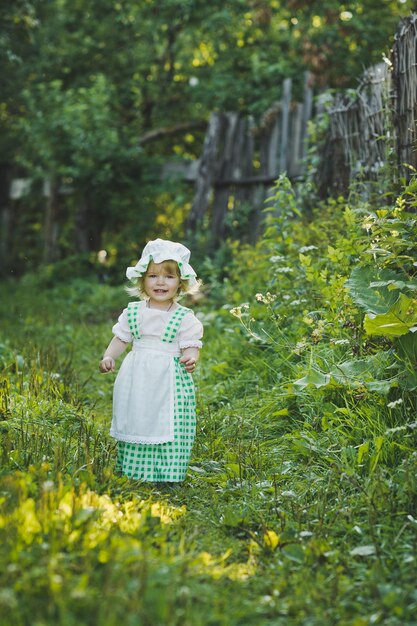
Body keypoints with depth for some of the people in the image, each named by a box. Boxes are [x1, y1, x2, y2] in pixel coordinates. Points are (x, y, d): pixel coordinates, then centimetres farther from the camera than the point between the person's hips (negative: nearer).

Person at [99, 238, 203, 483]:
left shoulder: (185, 317, -3)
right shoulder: (133, 312, 6)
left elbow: (190, 347, -5)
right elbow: (120, 339, 11)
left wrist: (191, 359, -27)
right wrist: (109, 356, -6)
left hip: (170, 380, -3)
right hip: (137, 380, 3)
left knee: (169, 425, -5)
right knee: (135, 424, 9)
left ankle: (168, 476, 5)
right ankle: (132, 470, 22)